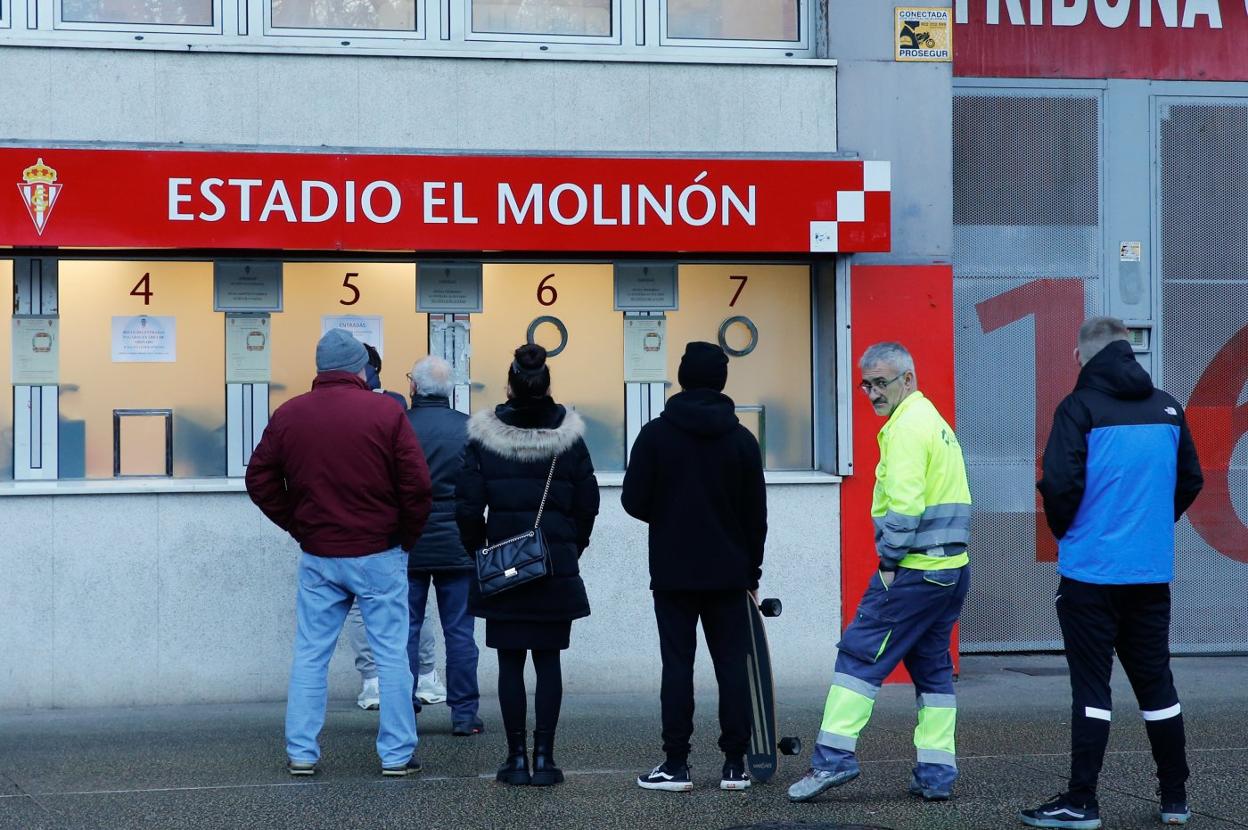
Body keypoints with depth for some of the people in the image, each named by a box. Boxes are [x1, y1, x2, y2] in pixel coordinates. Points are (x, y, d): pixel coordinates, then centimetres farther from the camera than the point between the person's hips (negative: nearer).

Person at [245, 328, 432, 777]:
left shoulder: (288, 414, 2)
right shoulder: (386, 413, -8)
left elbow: (260, 481, 6)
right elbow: (416, 485, -10)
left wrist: (299, 527, 12)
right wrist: (406, 538, 4)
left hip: (318, 556, 3)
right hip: (379, 555, -3)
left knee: (310, 655, 10)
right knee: (392, 655, 4)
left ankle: (301, 753, 10)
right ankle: (397, 753, 6)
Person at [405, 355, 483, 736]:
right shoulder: (470, 428, -4)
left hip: (406, 547, 0)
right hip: (457, 547, 1)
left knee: (405, 631, 7)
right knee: (460, 632, 5)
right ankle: (464, 714, 6)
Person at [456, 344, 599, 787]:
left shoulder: (484, 437, -5)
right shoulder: (568, 435, -1)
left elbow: (468, 505, -4)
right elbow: (587, 503, 4)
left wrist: (478, 550, 11)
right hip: (557, 566, 1)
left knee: (510, 662, 5)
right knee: (548, 659, 5)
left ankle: (517, 758, 6)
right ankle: (544, 758, 3)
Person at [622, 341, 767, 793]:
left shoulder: (655, 434, -6)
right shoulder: (742, 439, 0)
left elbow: (634, 501, -6)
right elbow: (755, 513, 4)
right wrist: (752, 566, 15)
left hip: (672, 571, -1)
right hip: (729, 571, 1)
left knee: (677, 664, 1)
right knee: (733, 664, 5)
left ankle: (676, 764, -1)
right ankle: (735, 764, 5)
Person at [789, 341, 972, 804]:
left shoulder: (907, 426, -11)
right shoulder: (937, 423, 19)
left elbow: (904, 505, -21)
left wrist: (889, 561, -13)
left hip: (915, 572, -10)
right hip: (951, 570, 10)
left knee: (860, 655, -5)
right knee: (932, 666, 13)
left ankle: (834, 756, -8)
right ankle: (936, 773, 12)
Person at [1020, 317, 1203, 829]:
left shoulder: (1080, 408, -9)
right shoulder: (1167, 408, 7)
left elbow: (1060, 484, -15)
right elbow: (1191, 480, 13)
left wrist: (1063, 531, 4)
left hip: (1091, 570, -5)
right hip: (1152, 571, 5)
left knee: (1090, 686, -1)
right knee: (1156, 682, 13)